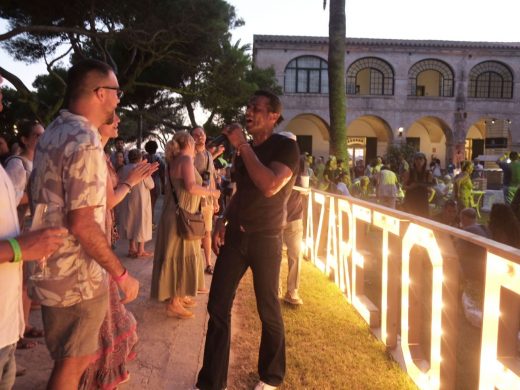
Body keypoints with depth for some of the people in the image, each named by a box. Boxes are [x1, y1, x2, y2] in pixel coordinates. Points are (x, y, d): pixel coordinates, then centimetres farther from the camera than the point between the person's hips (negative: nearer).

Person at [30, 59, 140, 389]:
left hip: (53, 268, 9)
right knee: (73, 363, 9)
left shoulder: (53, 133, 7)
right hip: (78, 277, -9)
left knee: (73, 358, 26)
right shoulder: (85, 143, -24)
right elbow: (82, 225, -27)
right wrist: (122, 274, -20)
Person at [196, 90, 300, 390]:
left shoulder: (286, 147, -10)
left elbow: (269, 186, -28)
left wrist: (242, 146, -22)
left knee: (269, 311, 8)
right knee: (218, 307, 4)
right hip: (235, 235, 6)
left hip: (265, 240, -6)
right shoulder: (245, 149, 11)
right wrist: (222, 222, 8)